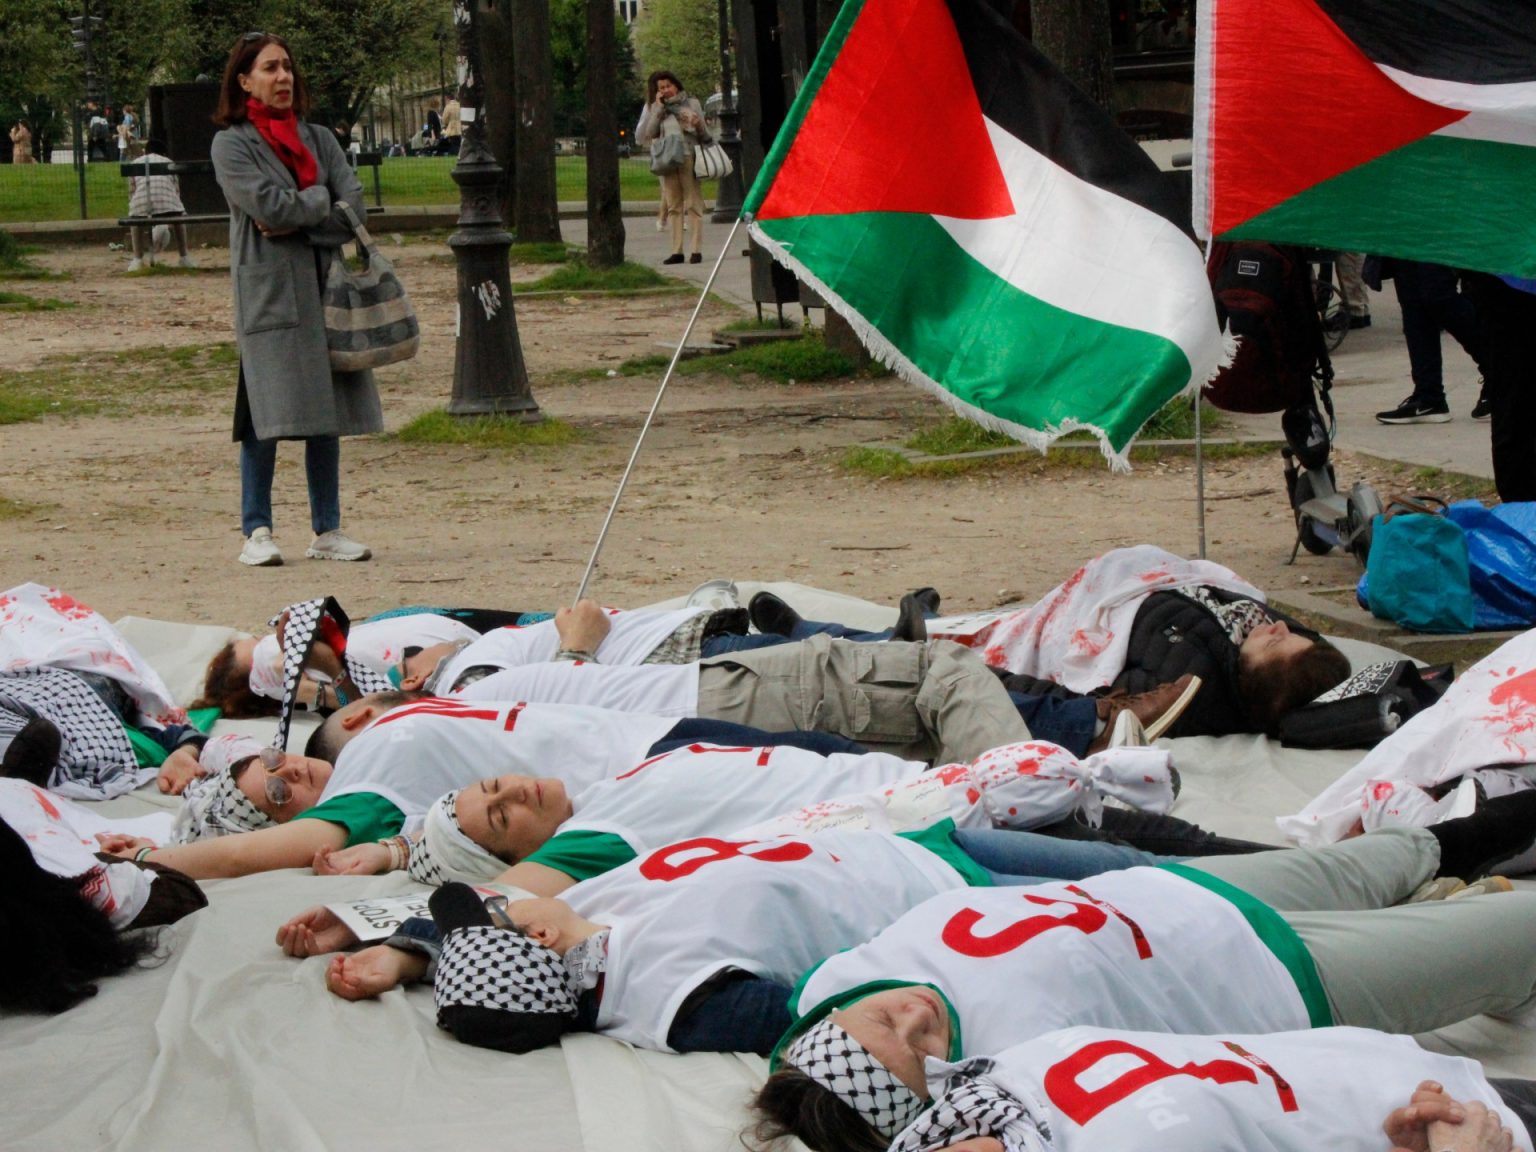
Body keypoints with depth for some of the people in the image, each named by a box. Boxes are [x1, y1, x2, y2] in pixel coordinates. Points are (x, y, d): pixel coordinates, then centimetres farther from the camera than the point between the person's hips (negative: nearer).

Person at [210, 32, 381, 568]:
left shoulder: (319, 139, 15)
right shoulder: (232, 144, 1)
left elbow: (353, 207, 3)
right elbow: (269, 205, -13)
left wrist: (296, 219, -9)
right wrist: (321, 200, 1)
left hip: (324, 287, 5)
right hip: (269, 292, -5)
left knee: (327, 413, 5)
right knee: (268, 413, -8)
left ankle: (327, 532, 11)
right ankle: (257, 533, -1)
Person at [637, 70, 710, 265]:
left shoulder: (691, 103, 9)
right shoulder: (655, 108, 13)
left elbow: (704, 135, 9)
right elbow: (648, 134, 0)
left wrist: (698, 124, -12)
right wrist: (658, 109, -4)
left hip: (688, 157, -3)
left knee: (693, 204, -5)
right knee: (674, 207, 5)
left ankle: (697, 250, -6)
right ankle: (677, 251, 6)